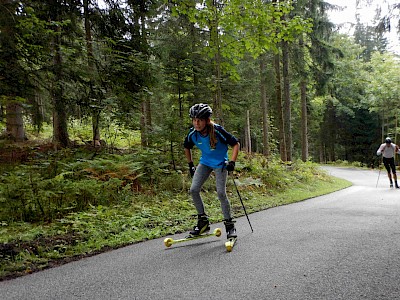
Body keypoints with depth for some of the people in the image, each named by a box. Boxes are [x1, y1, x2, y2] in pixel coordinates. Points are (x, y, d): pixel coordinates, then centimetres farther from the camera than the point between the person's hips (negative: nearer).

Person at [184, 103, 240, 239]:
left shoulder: (217, 131, -27)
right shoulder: (193, 134, -15)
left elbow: (235, 144, -16)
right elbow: (187, 147, 8)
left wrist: (232, 162, -24)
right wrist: (190, 164, 9)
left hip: (220, 163, -4)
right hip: (205, 162, 5)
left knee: (221, 193, -13)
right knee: (194, 190, -8)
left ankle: (229, 224, 4)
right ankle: (203, 221, 7)